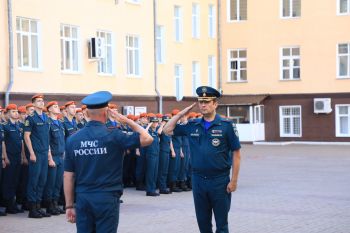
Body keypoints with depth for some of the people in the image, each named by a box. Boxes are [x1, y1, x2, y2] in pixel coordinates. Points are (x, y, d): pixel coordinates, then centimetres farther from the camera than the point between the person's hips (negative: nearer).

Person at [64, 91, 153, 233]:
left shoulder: (73, 139, 2)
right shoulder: (113, 135, -9)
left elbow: (68, 176, 4)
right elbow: (147, 139, -4)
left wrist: (69, 206, 11)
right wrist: (127, 120, 5)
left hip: (83, 198, 3)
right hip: (107, 199, -3)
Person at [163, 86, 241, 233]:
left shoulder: (226, 125, -6)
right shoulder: (192, 125, 6)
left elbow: (236, 154, -6)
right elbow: (167, 130, 12)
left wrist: (234, 180, -9)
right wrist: (181, 114, 3)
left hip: (220, 180, -4)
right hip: (198, 180, 4)